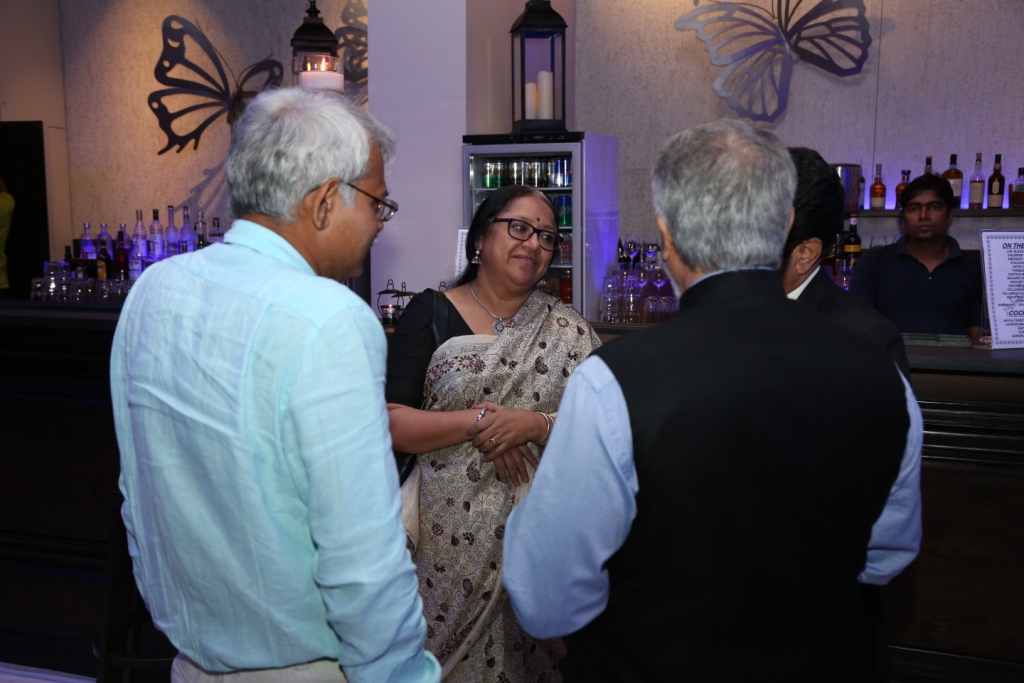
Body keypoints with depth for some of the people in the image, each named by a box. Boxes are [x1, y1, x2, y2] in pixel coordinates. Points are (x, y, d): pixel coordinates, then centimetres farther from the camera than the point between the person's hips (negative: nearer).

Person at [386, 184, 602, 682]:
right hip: (445, 538, -1)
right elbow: (390, 421, -7)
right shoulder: (430, 313, 0)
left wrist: (537, 425, -17)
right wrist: (479, 421, -17)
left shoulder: (570, 333, 3)